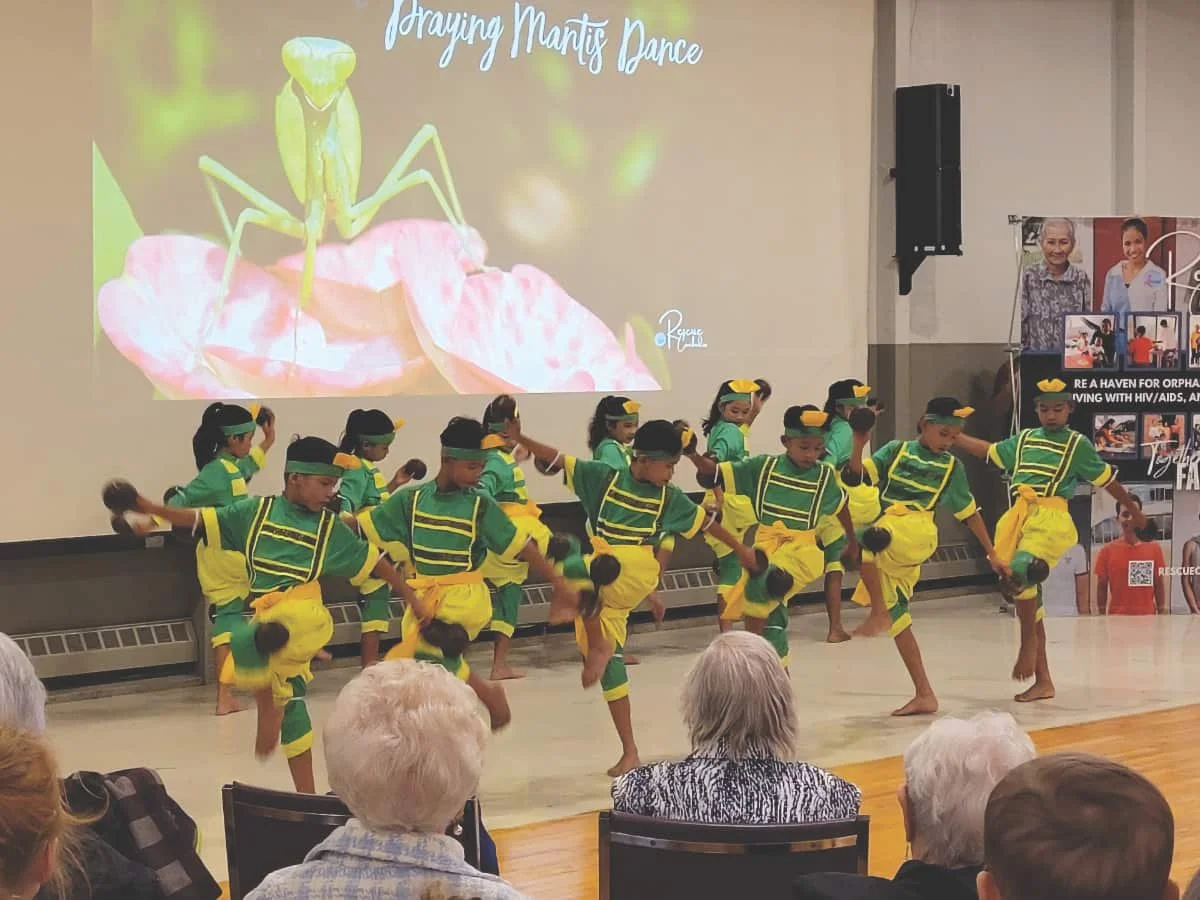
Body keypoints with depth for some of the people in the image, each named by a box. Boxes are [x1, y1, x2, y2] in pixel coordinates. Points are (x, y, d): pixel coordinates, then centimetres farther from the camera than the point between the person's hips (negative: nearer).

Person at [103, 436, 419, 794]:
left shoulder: (330, 527, 7)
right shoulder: (256, 511, 10)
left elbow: (375, 562, 13)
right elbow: (200, 520, 9)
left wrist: (413, 599, 13)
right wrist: (148, 508, -1)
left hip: (304, 614, -4)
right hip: (264, 617, 4)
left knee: (246, 641, -35)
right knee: (290, 705, 10)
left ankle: (267, 708, -15)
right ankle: (307, 796, 19)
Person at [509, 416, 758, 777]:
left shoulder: (669, 497, 5)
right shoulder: (605, 477, 2)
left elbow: (705, 521, 18)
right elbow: (557, 460, 0)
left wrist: (741, 550, 25)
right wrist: (520, 439, -13)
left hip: (636, 575, -2)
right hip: (600, 588, 2)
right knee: (610, 663, 5)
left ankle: (599, 649, -14)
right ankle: (629, 751, 13)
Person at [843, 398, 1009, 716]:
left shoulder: (951, 466, 13)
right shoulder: (896, 451, 13)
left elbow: (969, 513, 21)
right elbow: (856, 477, 3)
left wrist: (992, 554, 22)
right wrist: (859, 446, -12)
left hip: (918, 533, -3)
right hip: (887, 547, 3)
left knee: (869, 537, -34)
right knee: (898, 618, 2)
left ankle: (879, 613, -22)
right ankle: (924, 696, 8)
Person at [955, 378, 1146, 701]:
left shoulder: (1078, 444, 5)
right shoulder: (1024, 440, 18)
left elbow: (1107, 480, 11)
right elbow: (989, 450, 31)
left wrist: (1135, 513, 18)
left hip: (1051, 519, -6)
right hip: (1019, 516, 6)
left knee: (1021, 569, -34)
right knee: (1025, 591, 5)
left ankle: (1029, 641, -18)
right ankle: (1042, 681, 12)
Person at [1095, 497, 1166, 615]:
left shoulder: (1154, 548, 4)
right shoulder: (1107, 551, 1)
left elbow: (1159, 586, 8)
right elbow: (1101, 587, 5)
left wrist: (1162, 614, 4)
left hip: (1147, 618, 1)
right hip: (1117, 619, -1)